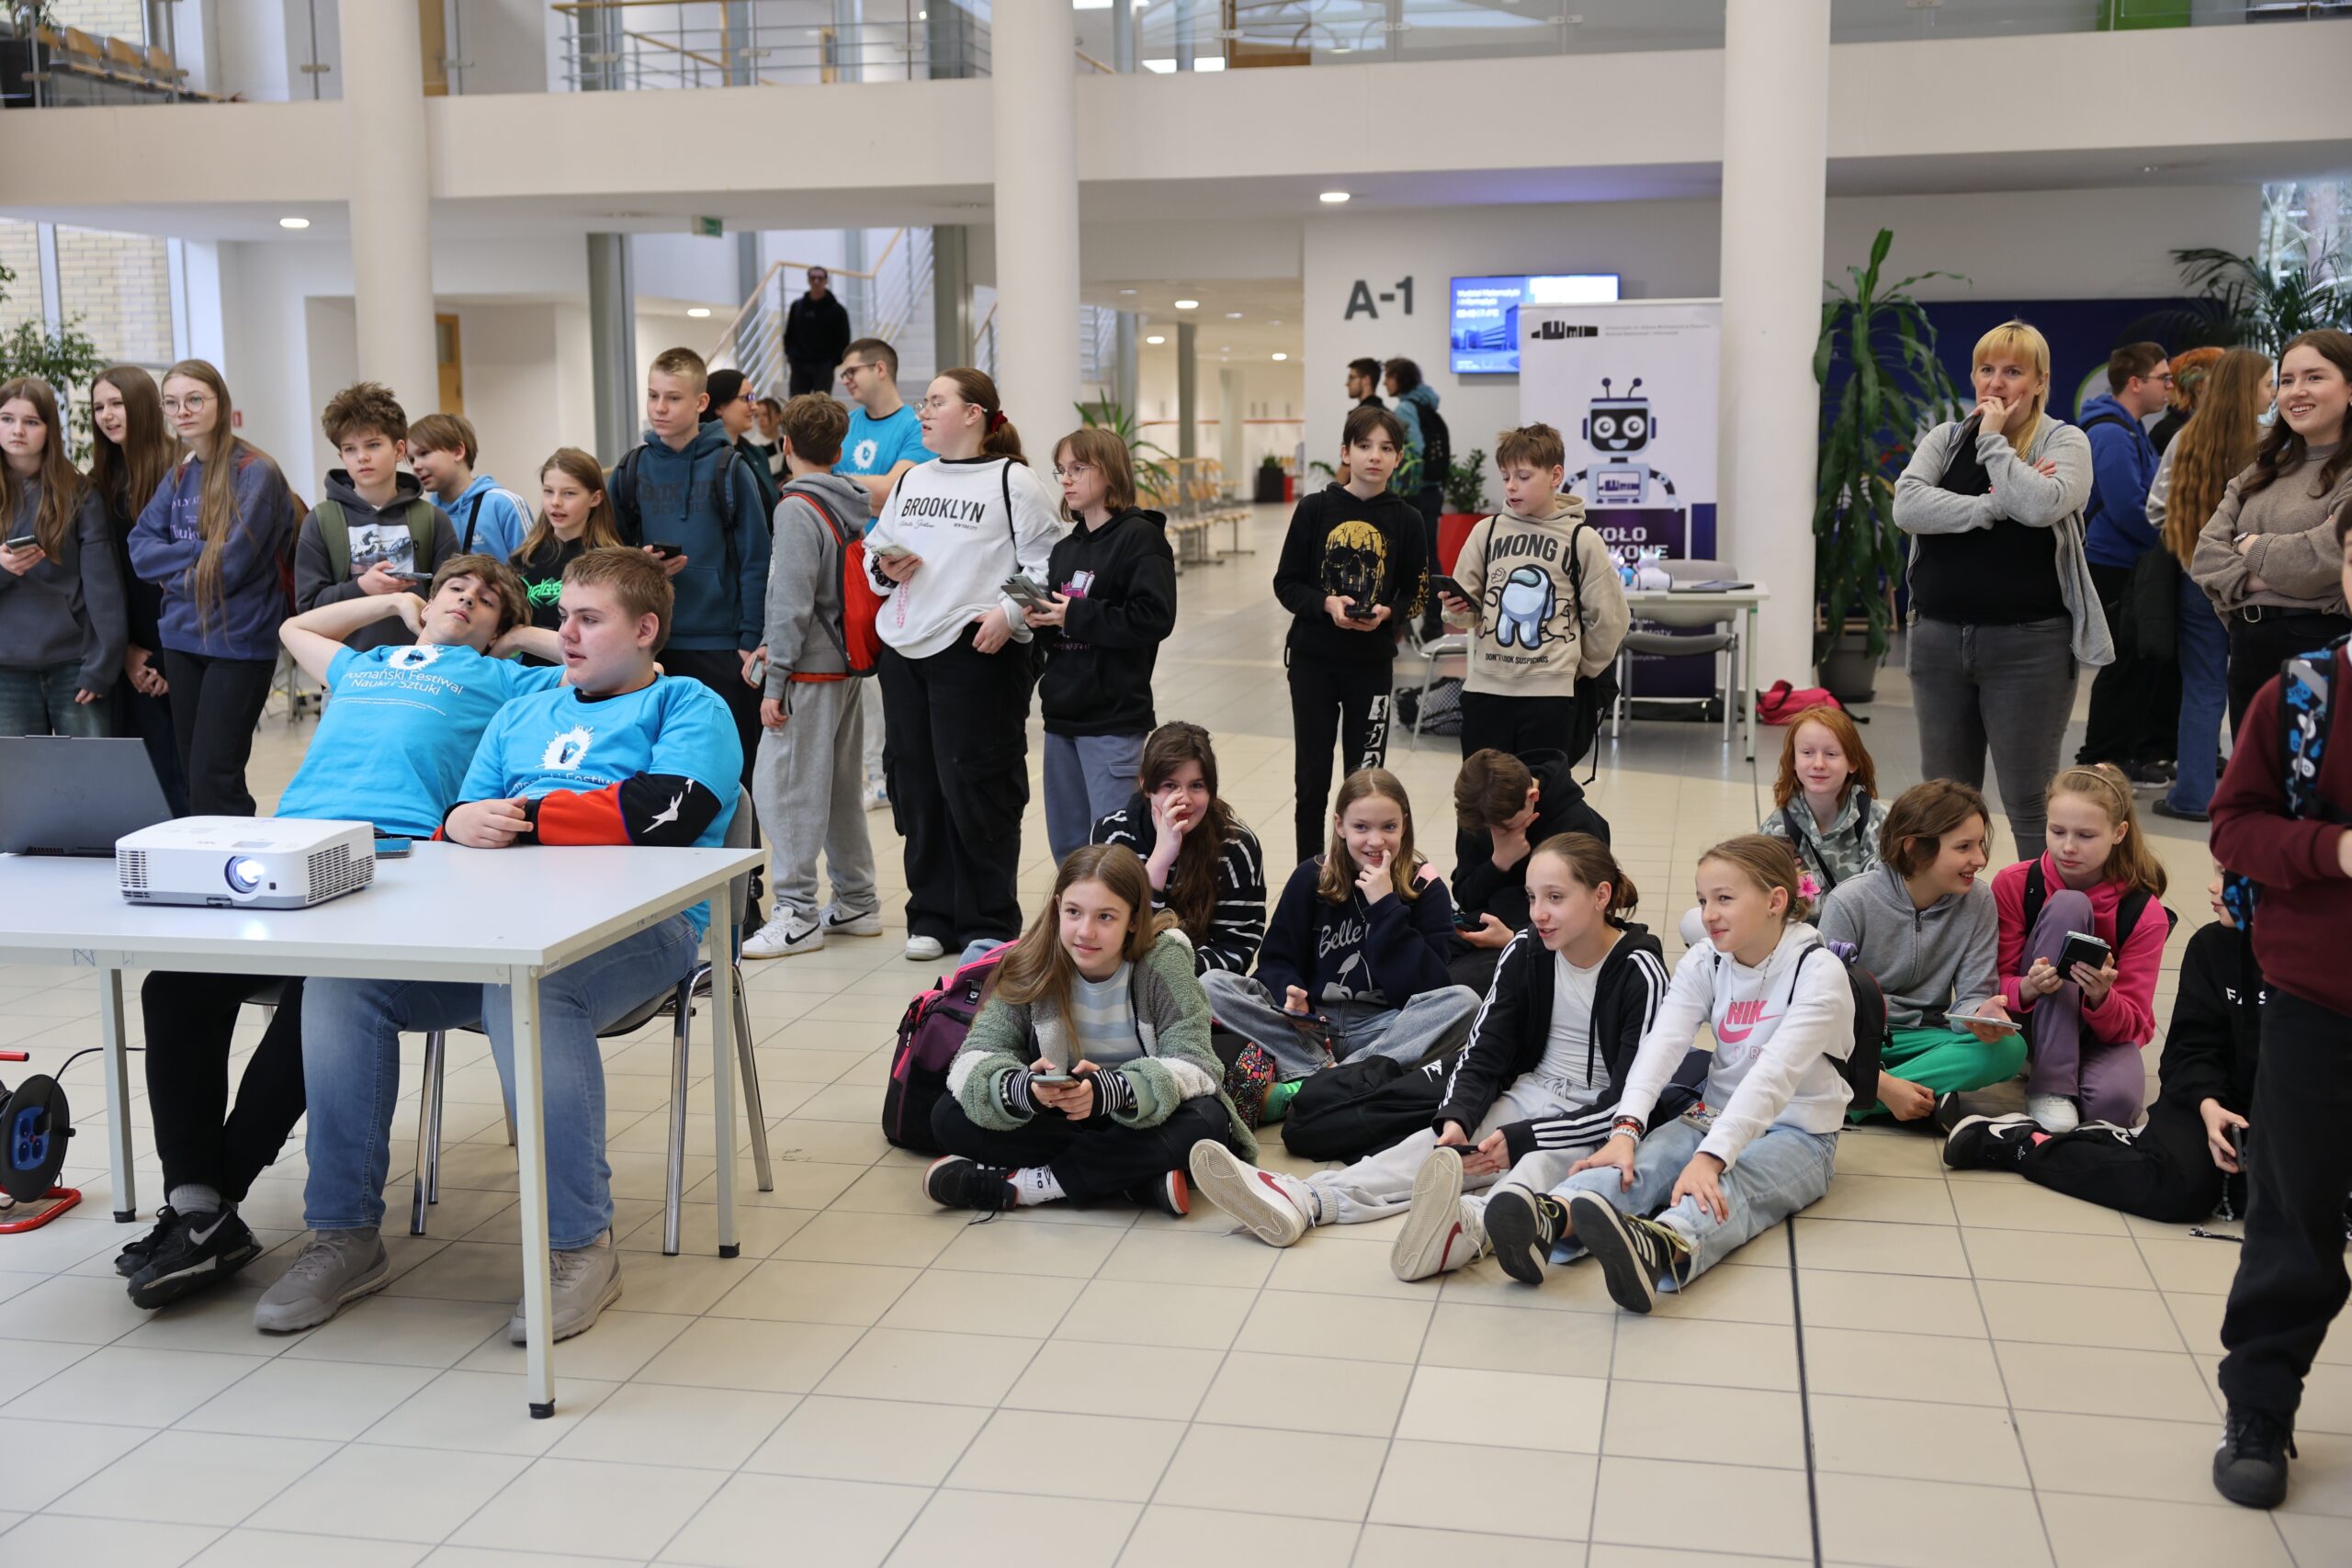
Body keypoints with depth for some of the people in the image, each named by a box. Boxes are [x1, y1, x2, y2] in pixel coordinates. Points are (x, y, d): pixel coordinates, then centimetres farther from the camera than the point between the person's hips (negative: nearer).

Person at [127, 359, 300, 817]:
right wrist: (199, 551, -10)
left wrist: (175, 569, -2)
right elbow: (140, 550, 4)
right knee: (191, 775, 11)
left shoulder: (255, 473, -12)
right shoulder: (179, 476, 11)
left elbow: (230, 566, -17)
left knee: (214, 780, -9)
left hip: (238, 642, -7)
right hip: (182, 640, 7)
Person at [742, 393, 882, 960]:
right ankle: (857, 902, 21)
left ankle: (797, 915, -3)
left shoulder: (797, 507, -13)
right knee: (839, 786, 15)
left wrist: (775, 679, -14)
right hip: (848, 663, 9)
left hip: (811, 669, -9)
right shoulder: (856, 505, 11)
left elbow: (793, 599, -18)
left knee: (783, 786, -5)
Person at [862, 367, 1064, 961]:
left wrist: (1010, 612, -17)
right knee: (916, 785, 10)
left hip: (977, 653, -7)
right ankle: (931, 915, 22)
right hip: (904, 650, 7)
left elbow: (1048, 564, -6)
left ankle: (989, 925, 9)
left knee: (974, 787, -3)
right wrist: (883, 567, 3)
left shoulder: (1014, 483, -3)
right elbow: (874, 549, 25)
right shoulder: (911, 481, 17)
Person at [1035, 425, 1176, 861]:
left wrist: (1075, 615, -19)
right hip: (1062, 711, 8)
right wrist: (1040, 620, -3)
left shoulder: (1141, 537, -7)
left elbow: (1154, 618, -19)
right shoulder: (1064, 548, 15)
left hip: (1114, 715, -8)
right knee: (1066, 842, 14)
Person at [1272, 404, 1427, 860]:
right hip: (1313, 659, 0)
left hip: (1372, 663, 0)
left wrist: (1387, 613, -16)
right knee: (1312, 777, 7)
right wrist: (1327, 604, -18)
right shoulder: (1315, 509, -2)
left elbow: (1414, 595, 5)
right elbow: (1286, 583, 0)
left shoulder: (1405, 520, 0)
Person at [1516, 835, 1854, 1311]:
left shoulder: (1819, 972, -14)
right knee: (1642, 1159, -28)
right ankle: (1550, 1219, -58)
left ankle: (1660, 1248, -70)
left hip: (1798, 1134, -4)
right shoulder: (1703, 964, 3)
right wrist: (1626, 1127, -31)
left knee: (1726, 1186, -37)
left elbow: (1773, 1074, -28)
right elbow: (1662, 1045, -14)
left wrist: (1711, 1157, -40)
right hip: (1716, 1115, 4)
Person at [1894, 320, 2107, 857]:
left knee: (2029, 803, -1)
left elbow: (2040, 505, -20)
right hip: (1939, 637, 4)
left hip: (2027, 645, -4)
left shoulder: (2064, 443, 1)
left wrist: (1993, 441, -9)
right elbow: (1907, 506, -8)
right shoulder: (1945, 439, 10)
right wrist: (1992, 508, -15)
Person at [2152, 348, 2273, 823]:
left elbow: (2156, 511, 2)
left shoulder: (2185, 442, -2)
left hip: (2196, 580, 2)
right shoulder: (2269, 447, -12)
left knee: (2202, 688, 7)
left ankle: (2192, 793, 7)